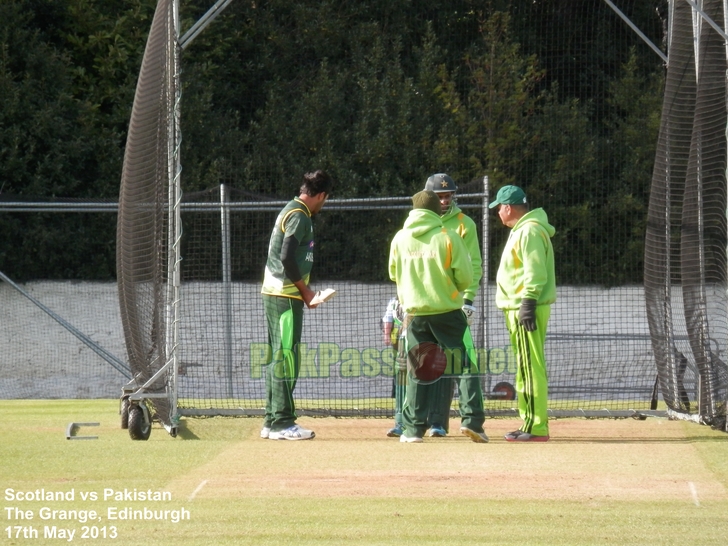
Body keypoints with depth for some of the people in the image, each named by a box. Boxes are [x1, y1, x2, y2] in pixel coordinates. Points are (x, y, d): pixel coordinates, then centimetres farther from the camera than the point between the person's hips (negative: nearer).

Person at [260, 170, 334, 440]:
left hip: (273, 293, 10)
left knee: (278, 358, 13)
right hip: (286, 295, -10)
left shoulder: (289, 211, 18)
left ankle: (271, 421, 16)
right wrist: (305, 290, -12)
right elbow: (287, 257, -21)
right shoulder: (299, 215, -12)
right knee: (286, 357, -9)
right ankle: (282, 423, -9)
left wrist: (303, 290, 15)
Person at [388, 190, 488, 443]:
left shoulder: (400, 239, 0)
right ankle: (472, 420, -4)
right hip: (447, 310, -3)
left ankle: (413, 428, 6)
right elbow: (465, 277, -8)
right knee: (467, 365, 5)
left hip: (415, 313, 3)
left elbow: (394, 274, 12)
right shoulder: (448, 237, -9)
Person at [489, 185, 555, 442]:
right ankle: (530, 422, 18)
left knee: (531, 367, -12)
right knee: (524, 367, 14)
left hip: (526, 309, -11)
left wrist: (528, 303, -26)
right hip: (518, 307, 11)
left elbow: (535, 273, -21)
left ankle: (537, 427, -14)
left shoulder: (530, 231, -13)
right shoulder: (520, 230, 20)